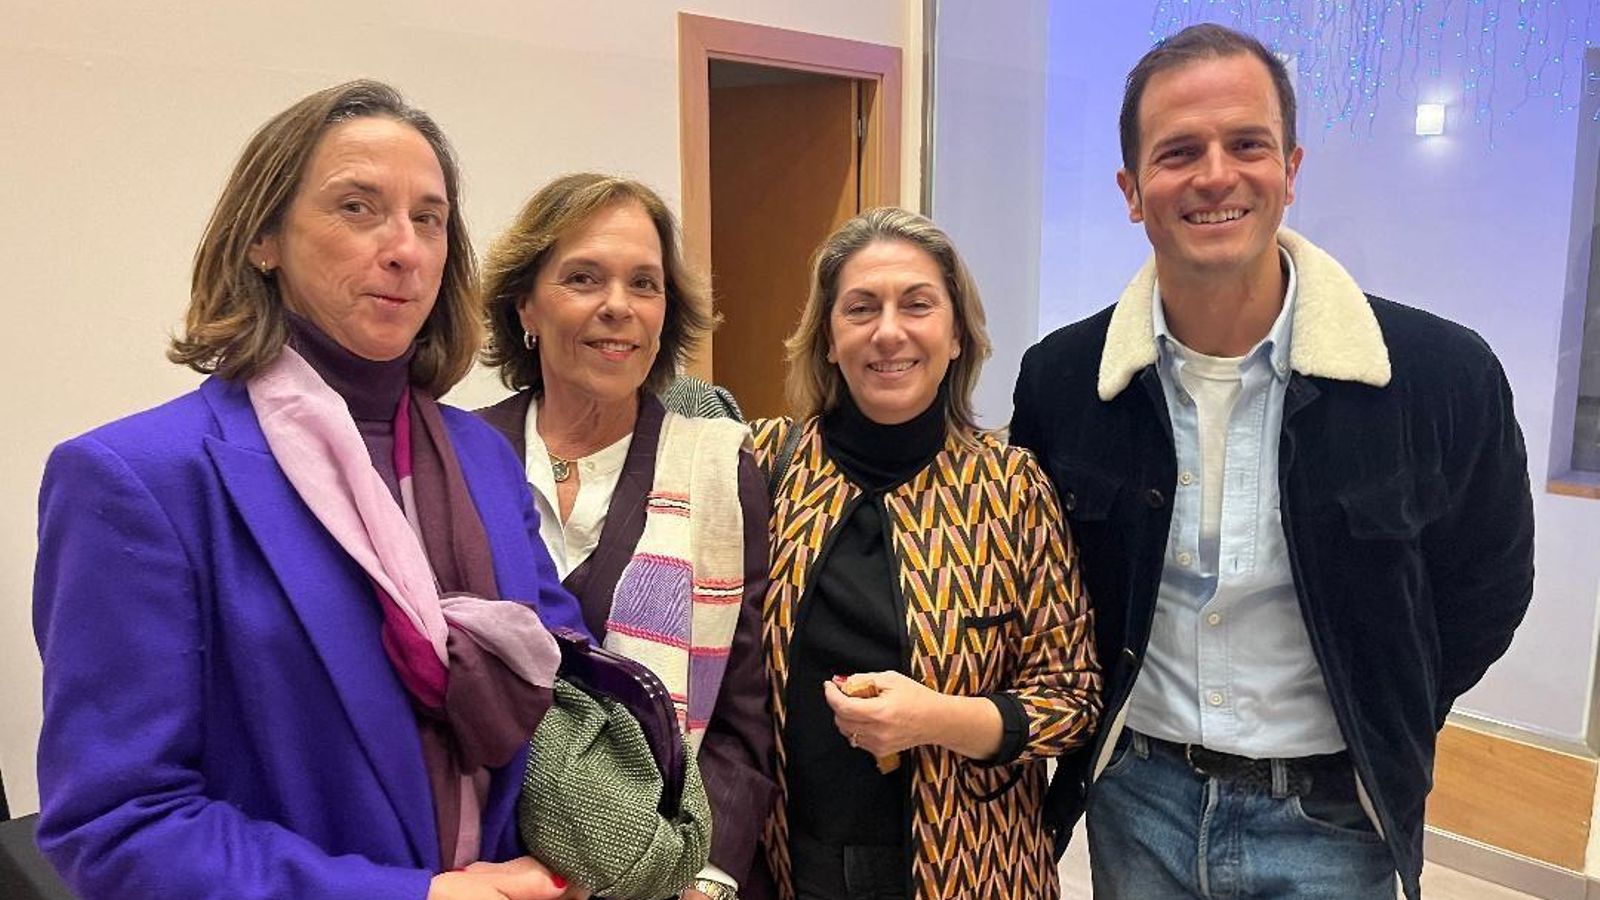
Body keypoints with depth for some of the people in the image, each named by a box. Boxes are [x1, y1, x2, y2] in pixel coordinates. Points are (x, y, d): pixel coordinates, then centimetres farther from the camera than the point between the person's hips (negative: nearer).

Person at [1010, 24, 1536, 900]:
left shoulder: (1444, 376, -15)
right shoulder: (1061, 377, -10)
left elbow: (1484, 591, 1)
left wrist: (1380, 738, 3)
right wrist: (1097, 717, 5)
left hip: (1329, 821, -1)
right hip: (1136, 799, 2)